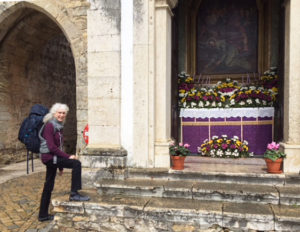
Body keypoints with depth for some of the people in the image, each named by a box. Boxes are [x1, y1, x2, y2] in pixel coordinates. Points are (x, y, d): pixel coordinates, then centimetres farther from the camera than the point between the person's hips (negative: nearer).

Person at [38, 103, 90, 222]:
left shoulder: (58, 127, 14)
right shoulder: (49, 125, -13)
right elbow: (51, 147, -20)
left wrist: (61, 166, 20)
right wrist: (67, 156, -21)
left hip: (53, 158, 9)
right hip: (49, 157, -9)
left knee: (48, 186, 13)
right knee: (76, 163, -20)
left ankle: (43, 215, 24)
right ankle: (74, 194, -14)